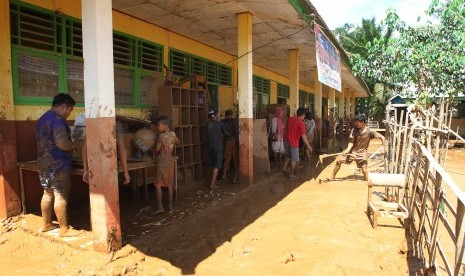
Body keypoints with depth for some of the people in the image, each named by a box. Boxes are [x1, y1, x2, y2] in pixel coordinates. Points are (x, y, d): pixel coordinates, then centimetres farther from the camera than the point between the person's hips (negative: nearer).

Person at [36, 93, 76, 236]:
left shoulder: (43, 118, 15)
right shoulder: (57, 120, -18)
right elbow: (62, 144, -27)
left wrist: (69, 145, 20)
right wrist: (74, 145, -8)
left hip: (44, 163, 10)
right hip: (58, 164, -10)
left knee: (48, 193, 16)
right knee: (60, 196, -5)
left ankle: (46, 224, 27)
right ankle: (64, 229, 2)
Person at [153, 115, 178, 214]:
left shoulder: (161, 136, -17)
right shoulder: (173, 134, 4)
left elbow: (157, 149, -11)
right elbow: (177, 142, 23)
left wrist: (156, 154, 11)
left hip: (162, 161, -7)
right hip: (170, 160, 7)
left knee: (158, 184, -1)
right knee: (169, 184, 12)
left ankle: (160, 207, -4)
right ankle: (170, 205, 17)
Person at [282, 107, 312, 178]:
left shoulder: (289, 119, 5)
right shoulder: (301, 123, -15)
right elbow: (303, 136, -17)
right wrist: (308, 146, -10)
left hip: (286, 140, 6)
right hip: (293, 143, -6)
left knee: (288, 156, 25)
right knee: (294, 159, 8)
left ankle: (284, 168, 20)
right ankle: (291, 174, 14)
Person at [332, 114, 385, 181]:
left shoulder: (369, 131, -15)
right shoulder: (354, 130, -8)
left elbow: (382, 137, -16)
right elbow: (351, 141, -7)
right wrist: (348, 149, -24)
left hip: (362, 153, -2)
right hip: (352, 150, 3)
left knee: (364, 170, -9)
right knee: (338, 161, -6)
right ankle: (332, 177, 7)